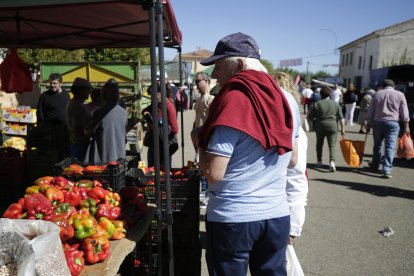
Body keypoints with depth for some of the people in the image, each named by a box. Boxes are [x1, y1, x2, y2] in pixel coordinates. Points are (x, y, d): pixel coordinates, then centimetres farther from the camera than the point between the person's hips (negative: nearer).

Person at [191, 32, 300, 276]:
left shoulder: (233, 100, -18)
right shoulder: (287, 99, 3)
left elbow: (213, 173, -19)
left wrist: (199, 141, -2)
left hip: (233, 218, -6)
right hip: (277, 215, 6)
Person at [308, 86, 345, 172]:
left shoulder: (317, 104, -4)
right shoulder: (335, 104, 3)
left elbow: (311, 116, -4)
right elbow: (341, 118, 2)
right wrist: (342, 128, 7)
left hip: (320, 127, 0)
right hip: (332, 127, 0)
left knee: (319, 144, 17)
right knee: (332, 145, 0)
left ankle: (319, 161, 25)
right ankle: (332, 161, -18)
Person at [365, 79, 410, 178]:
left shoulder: (377, 94, 6)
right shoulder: (400, 95, 2)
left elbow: (370, 112, 5)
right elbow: (404, 113, 0)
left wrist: (368, 124, 10)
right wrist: (406, 126, 5)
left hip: (378, 122, 2)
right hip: (393, 123, -2)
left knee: (377, 145, 16)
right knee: (390, 146, -2)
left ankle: (375, 165, 30)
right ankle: (387, 169, -7)